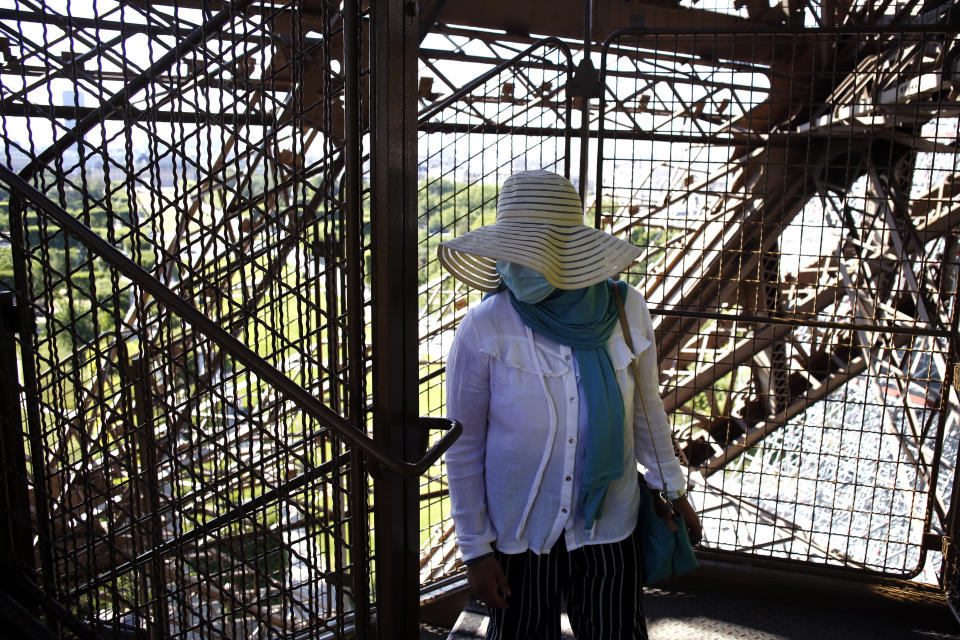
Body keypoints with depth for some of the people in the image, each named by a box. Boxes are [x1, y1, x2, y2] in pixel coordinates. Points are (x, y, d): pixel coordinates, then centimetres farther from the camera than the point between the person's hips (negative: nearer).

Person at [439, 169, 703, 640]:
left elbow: (646, 408, 5)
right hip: (518, 532, -1)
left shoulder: (625, 310, -11)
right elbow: (463, 448, -9)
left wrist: (672, 489, 13)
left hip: (608, 527, 2)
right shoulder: (482, 330, -18)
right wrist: (476, 549, -5)